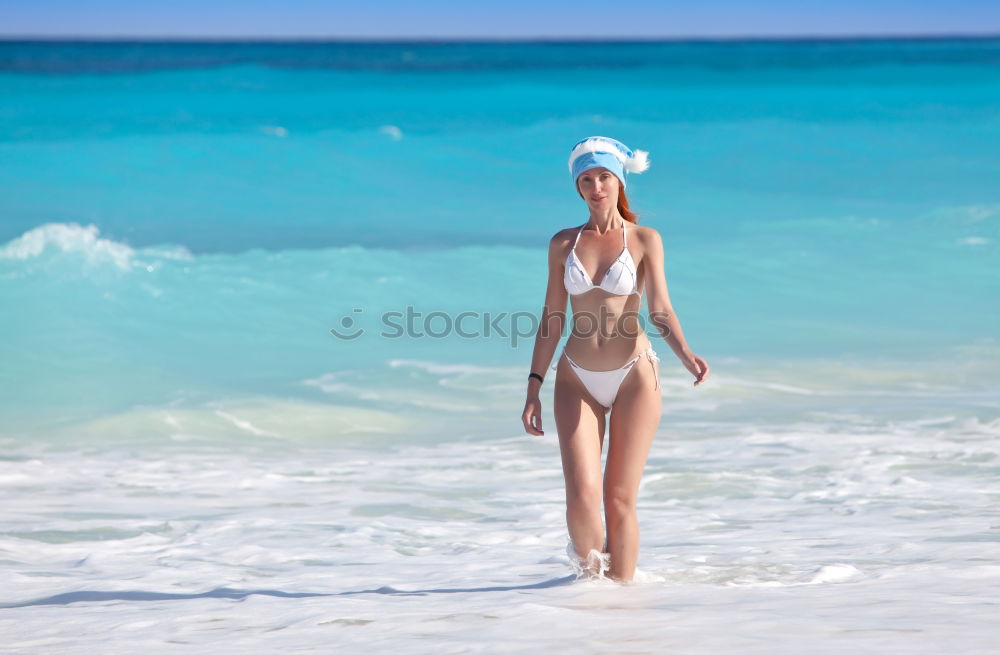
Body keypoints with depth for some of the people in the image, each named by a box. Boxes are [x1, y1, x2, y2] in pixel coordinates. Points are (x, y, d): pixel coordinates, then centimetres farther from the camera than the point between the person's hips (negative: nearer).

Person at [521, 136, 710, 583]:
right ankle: (587, 565, 16)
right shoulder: (563, 244, 7)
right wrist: (533, 388, 5)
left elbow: (660, 310, -8)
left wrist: (685, 354, -27)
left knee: (620, 500, -1)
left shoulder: (645, 240, 1)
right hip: (577, 381, 2)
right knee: (582, 497, -11)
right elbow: (552, 319, 9)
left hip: (634, 377, -1)